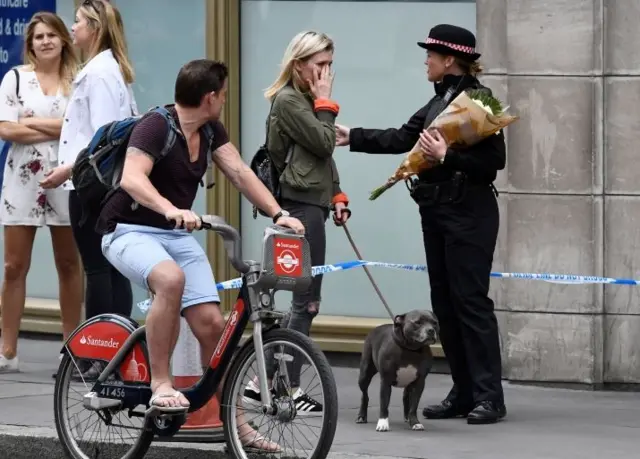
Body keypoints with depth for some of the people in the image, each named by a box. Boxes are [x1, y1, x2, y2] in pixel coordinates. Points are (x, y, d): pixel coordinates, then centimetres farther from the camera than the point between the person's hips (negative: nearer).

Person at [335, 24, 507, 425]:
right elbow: (402, 139, 20)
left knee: (471, 300, -9)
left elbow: (494, 160, -18)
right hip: (437, 211, 9)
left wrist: (446, 156, -21)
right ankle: (464, 392, 13)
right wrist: (353, 137, 20)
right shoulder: (441, 101, 14)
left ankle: (490, 396, -7)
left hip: (469, 214, -9)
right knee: (445, 301, 9)